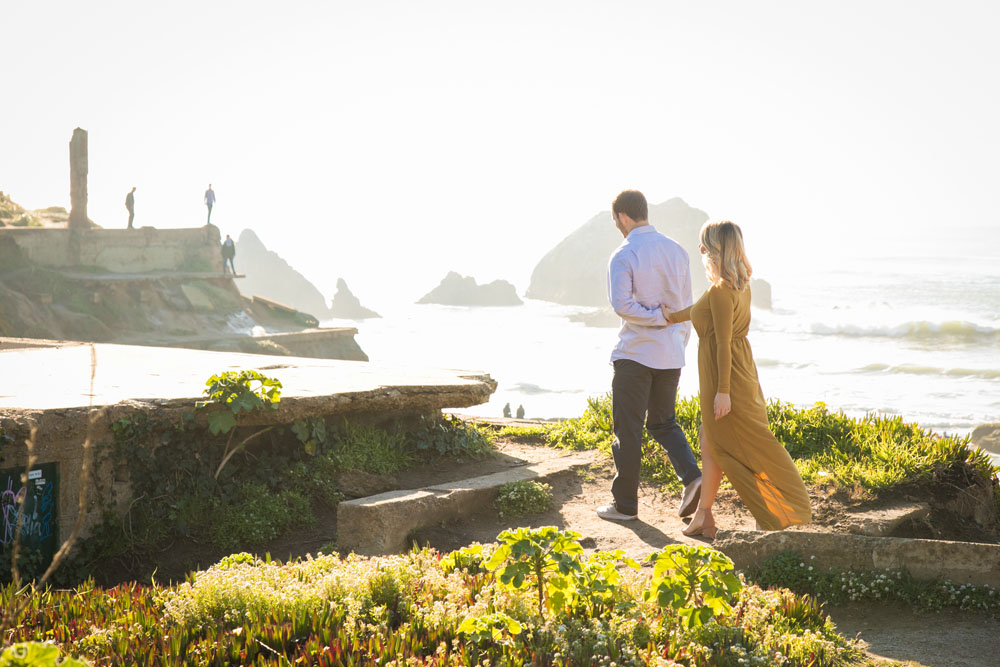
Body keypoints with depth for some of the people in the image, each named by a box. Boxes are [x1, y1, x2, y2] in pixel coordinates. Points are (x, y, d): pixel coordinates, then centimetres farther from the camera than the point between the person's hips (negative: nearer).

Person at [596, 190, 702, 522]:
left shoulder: (623, 256, -12)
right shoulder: (676, 250, 7)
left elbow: (622, 304, -25)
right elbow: (686, 302, 12)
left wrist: (660, 317, -15)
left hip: (635, 354, -6)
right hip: (671, 354, 6)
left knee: (627, 429, 3)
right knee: (663, 422, 18)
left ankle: (625, 504, 9)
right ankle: (691, 476, -3)